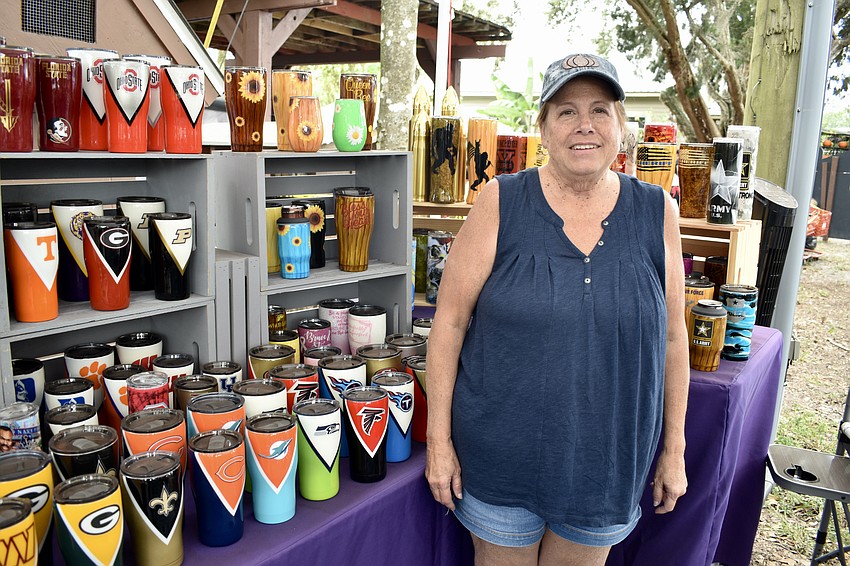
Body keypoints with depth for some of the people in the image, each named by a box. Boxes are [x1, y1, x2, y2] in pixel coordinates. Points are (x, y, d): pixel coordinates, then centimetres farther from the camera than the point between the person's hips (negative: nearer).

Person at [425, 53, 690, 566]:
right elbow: (450, 321, -8)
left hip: (608, 460, 2)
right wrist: (439, 439, -8)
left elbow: (672, 337, 4)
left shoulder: (656, 213, -2)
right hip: (502, 451, -2)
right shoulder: (502, 204, -9)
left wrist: (674, 448, 7)